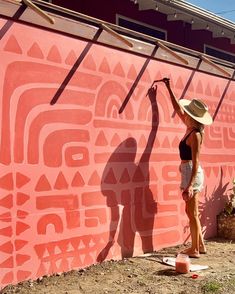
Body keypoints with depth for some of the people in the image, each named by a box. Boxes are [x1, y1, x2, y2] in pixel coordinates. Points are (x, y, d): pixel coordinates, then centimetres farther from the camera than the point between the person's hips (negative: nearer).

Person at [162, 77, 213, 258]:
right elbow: (178, 108, 21)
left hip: (192, 173, -9)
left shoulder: (195, 135, -17)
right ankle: (200, 246, 25)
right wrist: (169, 88, 22)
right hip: (189, 172, 9)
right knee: (191, 212, 16)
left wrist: (190, 185, -26)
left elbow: (195, 162, -21)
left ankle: (195, 250, 8)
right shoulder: (190, 128, 7)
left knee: (192, 213, -2)